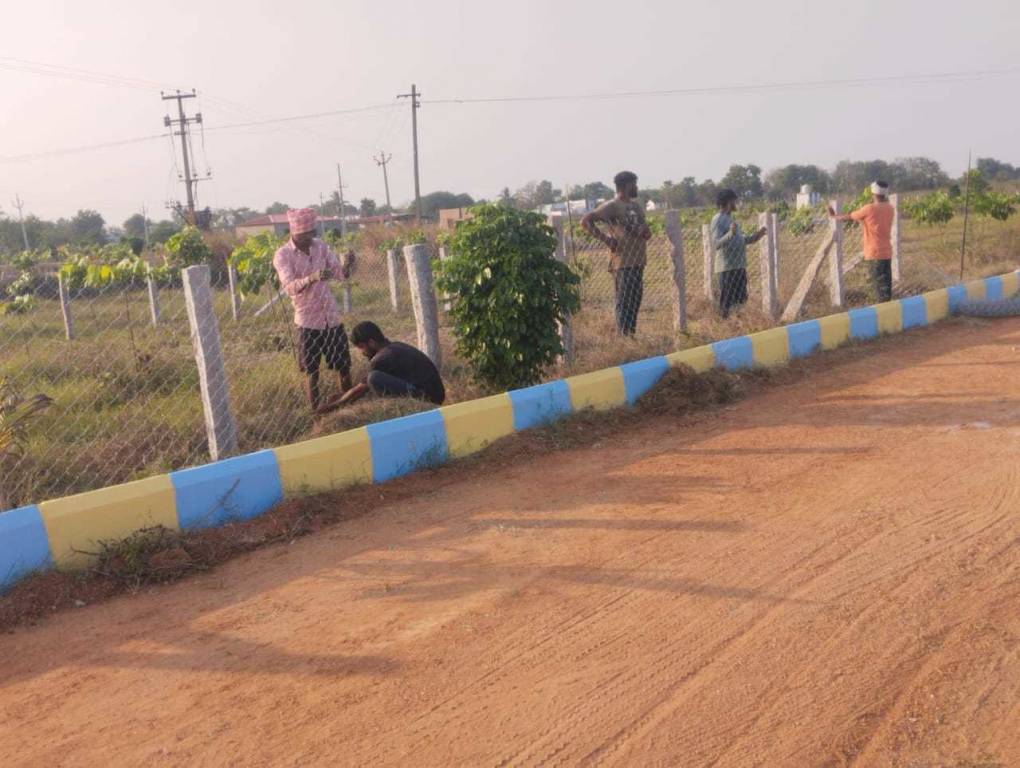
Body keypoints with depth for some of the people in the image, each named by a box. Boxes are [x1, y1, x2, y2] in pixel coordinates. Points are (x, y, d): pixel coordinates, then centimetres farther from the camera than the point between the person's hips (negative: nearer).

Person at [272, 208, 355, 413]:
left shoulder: (321, 246, 2)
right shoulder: (283, 255, -11)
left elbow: (340, 274, -1)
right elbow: (289, 287, -24)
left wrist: (346, 266, -25)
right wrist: (312, 277, -42)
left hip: (332, 315, 4)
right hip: (307, 319, -4)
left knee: (343, 362, 13)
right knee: (311, 368, 4)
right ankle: (316, 406, 14)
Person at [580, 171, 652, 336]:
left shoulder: (636, 205, 16)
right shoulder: (611, 206, -9)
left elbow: (644, 228, 26)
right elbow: (585, 221, -16)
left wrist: (646, 232, 1)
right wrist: (606, 238, -18)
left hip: (638, 261, 8)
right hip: (622, 263, -8)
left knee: (635, 300, 13)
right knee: (624, 302, -6)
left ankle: (632, 335, 22)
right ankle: (624, 337, -2)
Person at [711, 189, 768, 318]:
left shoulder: (730, 218, 19)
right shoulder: (718, 220, -10)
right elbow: (716, 243, -21)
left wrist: (755, 236, 17)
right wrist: (730, 233, -35)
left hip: (739, 266, 10)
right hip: (727, 268, -10)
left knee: (740, 302, 13)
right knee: (726, 305, -7)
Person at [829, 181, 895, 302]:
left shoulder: (869, 209, -12)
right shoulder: (890, 209, 5)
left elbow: (849, 217, 2)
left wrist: (834, 216, 17)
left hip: (875, 253, -6)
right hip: (886, 252, 6)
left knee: (880, 284, -6)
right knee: (885, 284, 12)